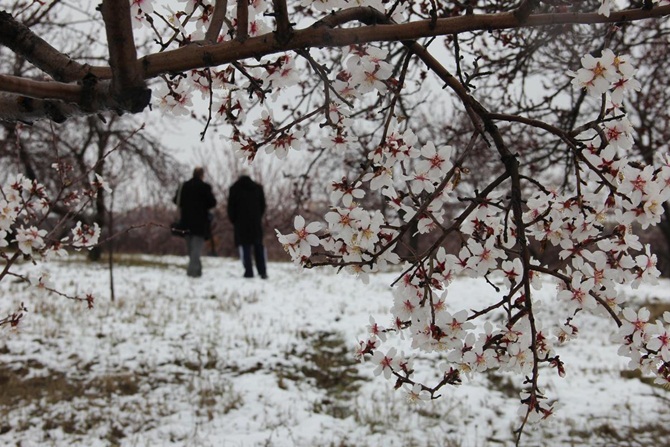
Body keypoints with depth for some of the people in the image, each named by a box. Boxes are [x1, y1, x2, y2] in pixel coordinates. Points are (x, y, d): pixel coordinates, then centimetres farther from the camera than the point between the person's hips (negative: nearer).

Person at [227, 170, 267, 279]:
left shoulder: (235, 188, 1)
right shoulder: (258, 188, 10)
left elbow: (231, 207, 0)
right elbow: (263, 205, 12)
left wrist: (233, 220, 11)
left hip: (241, 222, -3)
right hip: (256, 222, 3)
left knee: (244, 246, -2)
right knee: (258, 245, 8)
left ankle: (248, 271, -8)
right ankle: (263, 271, 3)